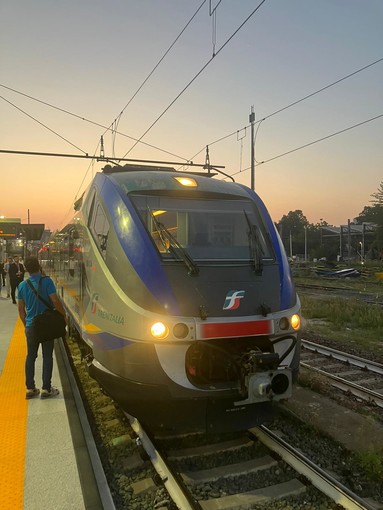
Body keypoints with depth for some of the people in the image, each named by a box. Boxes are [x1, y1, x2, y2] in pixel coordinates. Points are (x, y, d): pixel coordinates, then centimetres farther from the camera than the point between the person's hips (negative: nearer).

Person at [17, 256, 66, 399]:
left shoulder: (22, 285, 0)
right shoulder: (46, 281, -15)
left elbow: (21, 309, 6)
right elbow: (55, 301, -18)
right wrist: (64, 315, -4)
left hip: (30, 327, 4)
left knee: (30, 357, 15)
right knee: (47, 357, 6)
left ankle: (30, 388, 19)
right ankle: (46, 389, 10)